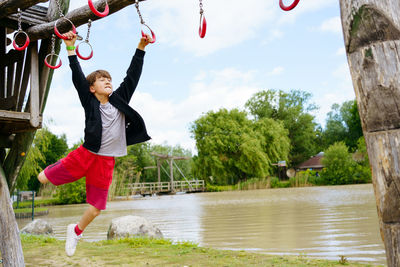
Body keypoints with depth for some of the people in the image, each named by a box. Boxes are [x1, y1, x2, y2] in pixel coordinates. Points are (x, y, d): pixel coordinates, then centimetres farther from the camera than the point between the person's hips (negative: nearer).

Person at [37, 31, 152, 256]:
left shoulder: (120, 99, 5)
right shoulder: (90, 101, -2)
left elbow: (133, 75, 2)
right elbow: (78, 77, -9)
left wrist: (141, 47, -2)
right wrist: (71, 48, -15)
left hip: (106, 161, 2)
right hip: (86, 154, -2)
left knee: (96, 208, 7)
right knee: (44, 179, 1)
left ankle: (76, 231, 36)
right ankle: (61, 166, 34)